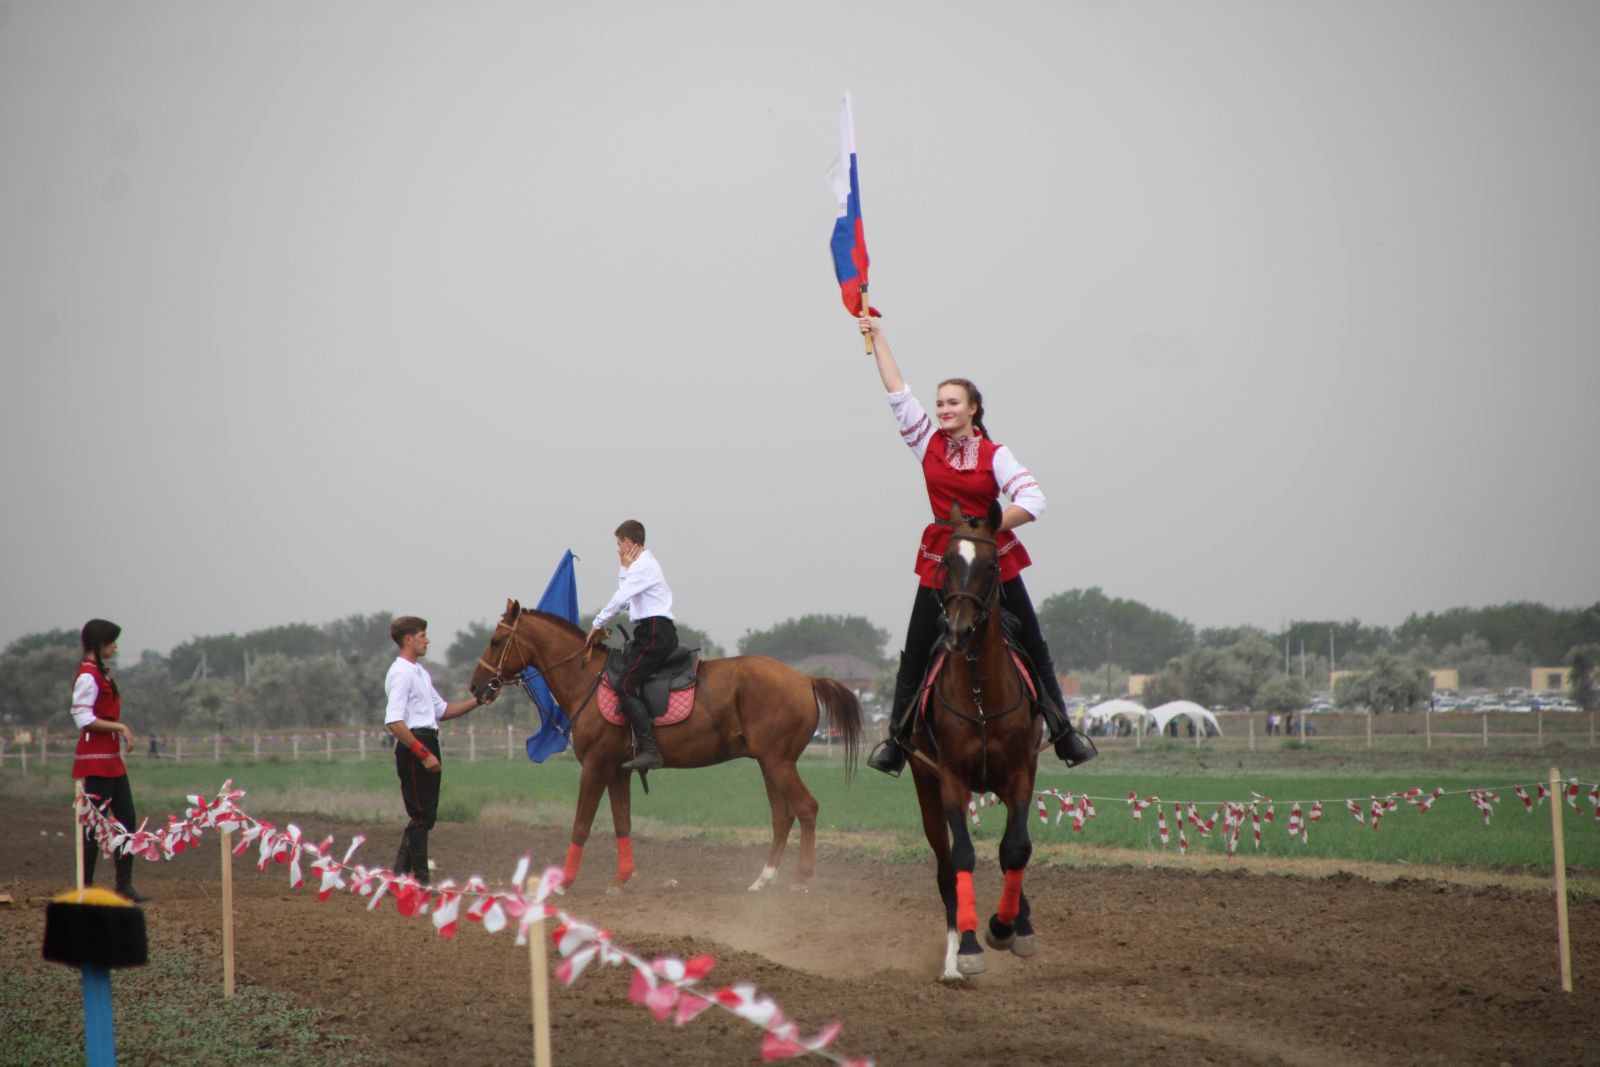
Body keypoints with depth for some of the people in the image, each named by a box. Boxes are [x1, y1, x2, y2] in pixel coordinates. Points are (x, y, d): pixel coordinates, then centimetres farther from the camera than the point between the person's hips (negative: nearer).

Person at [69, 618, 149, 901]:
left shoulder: (102, 673, 16)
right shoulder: (87, 676, -14)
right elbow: (84, 719, -21)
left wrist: (122, 732, 12)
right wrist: (119, 727, -21)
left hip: (112, 759, 10)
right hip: (95, 760, -10)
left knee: (127, 820, 8)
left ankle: (124, 885, 12)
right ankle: (85, 887, -1)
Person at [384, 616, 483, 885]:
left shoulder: (420, 673, 18)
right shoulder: (401, 673, -13)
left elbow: (441, 711, 23)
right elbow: (394, 722, -22)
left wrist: (478, 701, 13)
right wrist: (423, 754, -24)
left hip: (427, 744, 10)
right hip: (413, 748, -10)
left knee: (424, 816, 13)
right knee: (422, 816, -5)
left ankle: (401, 875, 18)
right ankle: (420, 878, 0)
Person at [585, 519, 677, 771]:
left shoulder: (642, 566, -10)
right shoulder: (642, 566, 23)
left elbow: (620, 600, -15)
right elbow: (626, 601, 21)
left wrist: (598, 626, -6)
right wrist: (625, 569, 18)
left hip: (654, 634, -11)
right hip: (656, 631, 11)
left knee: (626, 687, -17)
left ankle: (649, 750, -27)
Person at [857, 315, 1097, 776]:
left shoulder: (994, 455, -4)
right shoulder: (928, 443, 2)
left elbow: (1033, 501, -13)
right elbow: (897, 391, 2)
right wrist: (876, 335, 3)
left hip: (994, 558, -1)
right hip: (941, 560, 1)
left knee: (1032, 648, 5)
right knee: (916, 655, 0)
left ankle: (1064, 733, 14)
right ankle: (897, 740, 7)